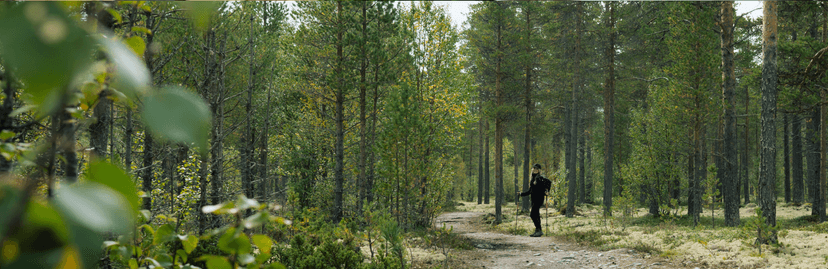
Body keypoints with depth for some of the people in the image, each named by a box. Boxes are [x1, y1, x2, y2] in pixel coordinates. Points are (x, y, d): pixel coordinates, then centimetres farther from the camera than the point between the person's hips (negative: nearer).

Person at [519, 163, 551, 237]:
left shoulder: (539, 178, -9)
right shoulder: (533, 178, 17)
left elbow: (549, 182, -20)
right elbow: (530, 191, 23)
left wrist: (546, 191, -24)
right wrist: (522, 194, 24)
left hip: (539, 198, -9)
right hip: (534, 198, 9)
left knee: (532, 214, -13)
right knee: (536, 215, 8)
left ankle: (539, 230, -11)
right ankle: (537, 231, 11)